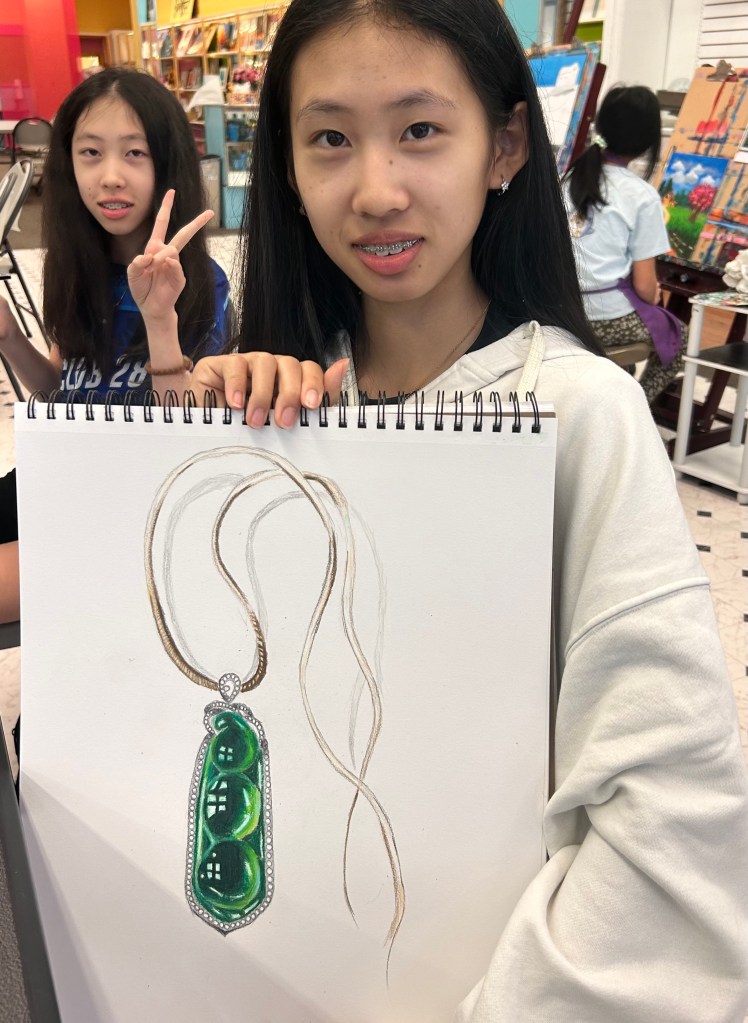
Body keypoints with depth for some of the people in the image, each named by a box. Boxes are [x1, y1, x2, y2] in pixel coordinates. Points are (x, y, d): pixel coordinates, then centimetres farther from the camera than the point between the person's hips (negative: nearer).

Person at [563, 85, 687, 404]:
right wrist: (654, 295, 13)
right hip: (610, 320, -6)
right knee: (679, 337, 26)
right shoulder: (642, 196, -12)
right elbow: (644, 286, -12)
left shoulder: (573, 176, 3)